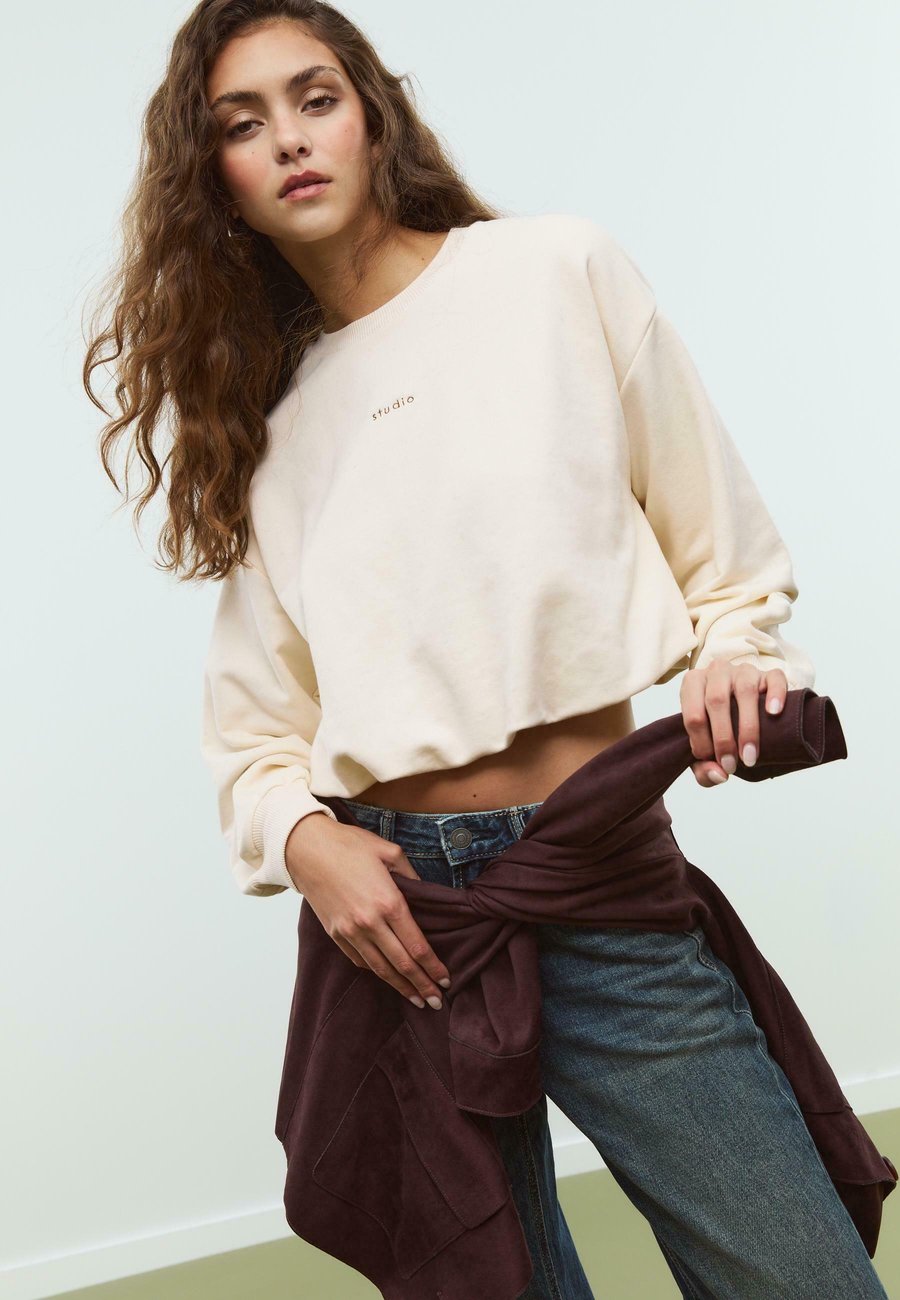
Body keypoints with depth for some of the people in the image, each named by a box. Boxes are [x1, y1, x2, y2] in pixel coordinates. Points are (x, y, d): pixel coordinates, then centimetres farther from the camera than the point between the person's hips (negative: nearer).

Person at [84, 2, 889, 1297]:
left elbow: (721, 547, 6)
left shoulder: (560, 271, 2)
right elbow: (252, 719, 9)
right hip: (389, 905, 3)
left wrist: (727, 650, -13)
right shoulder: (260, 412, 11)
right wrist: (300, 834, -9)